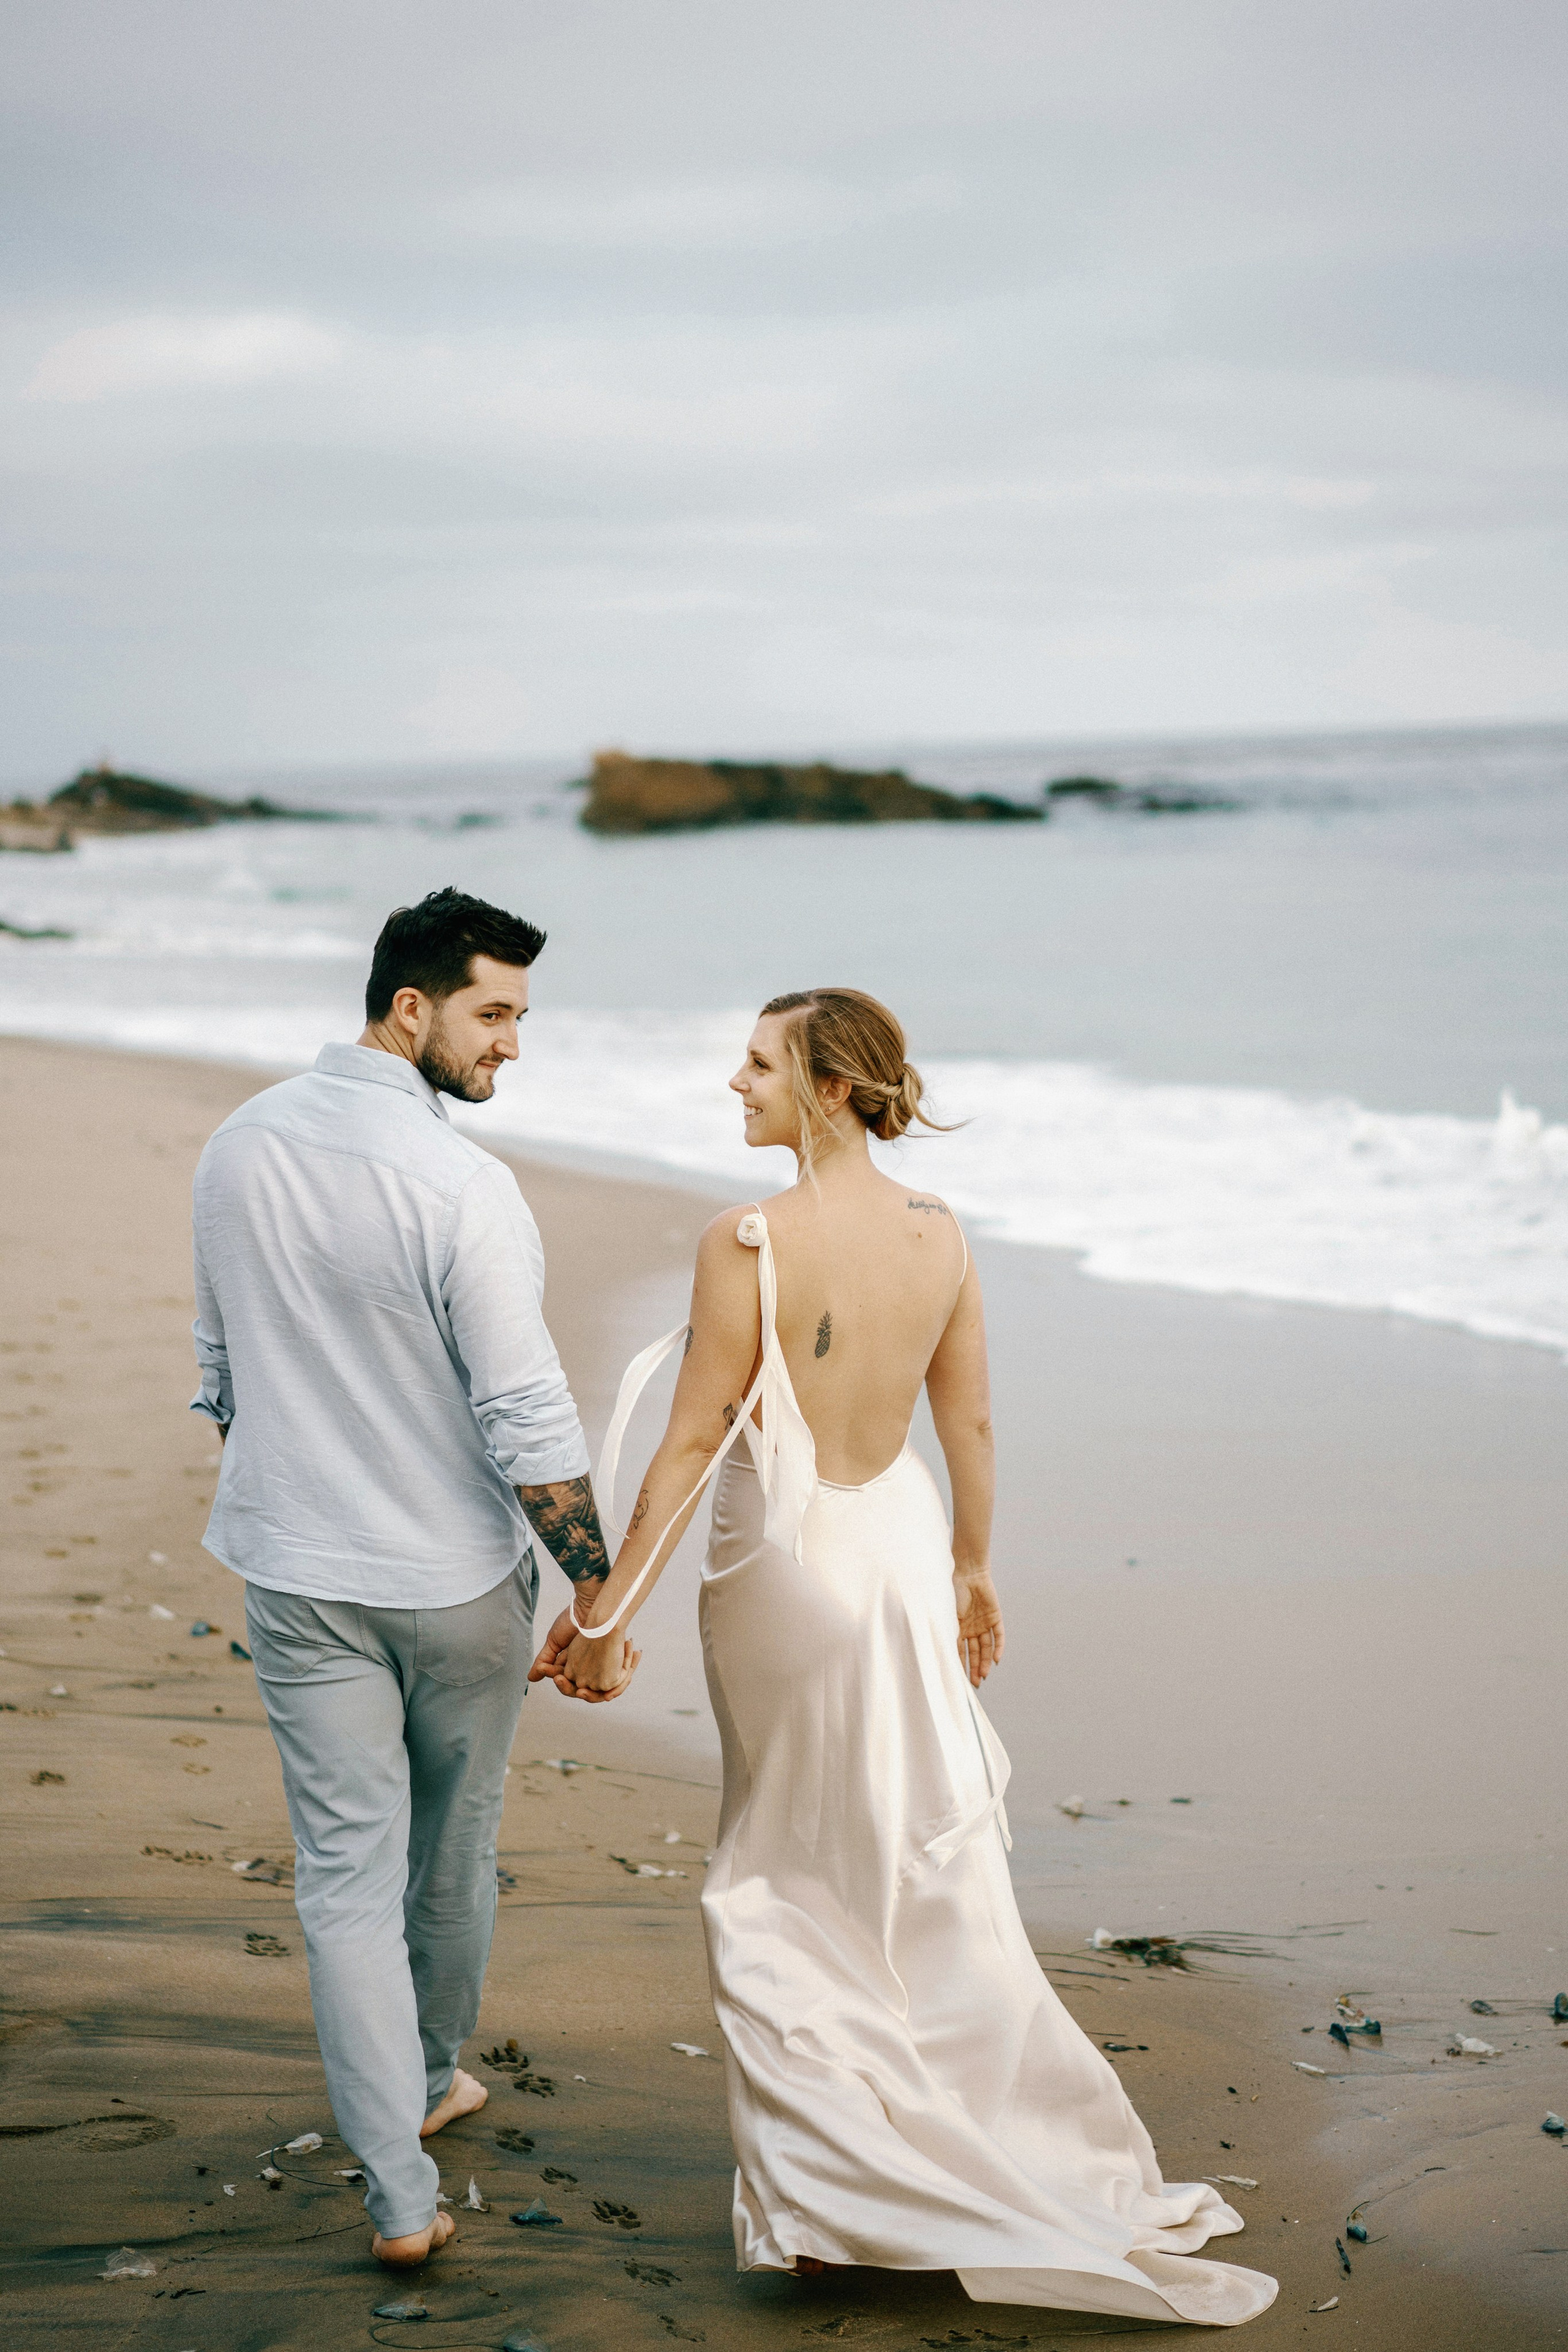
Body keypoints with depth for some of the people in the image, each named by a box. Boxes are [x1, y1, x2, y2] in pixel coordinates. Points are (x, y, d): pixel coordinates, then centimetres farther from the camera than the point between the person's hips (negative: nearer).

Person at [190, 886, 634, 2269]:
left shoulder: (238, 1152, 0)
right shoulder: (460, 1187, -21)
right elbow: (526, 1423, -21)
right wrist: (602, 1589, -12)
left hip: (296, 1574, 4)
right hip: (456, 1578, -4)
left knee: (347, 1870, 6)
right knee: (453, 1846, 20)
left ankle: (403, 2196, 4)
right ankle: (430, 2081, 42)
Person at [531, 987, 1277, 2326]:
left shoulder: (748, 1244, -20)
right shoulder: (940, 1233, -2)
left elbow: (694, 1442, -18)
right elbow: (971, 1424, 6)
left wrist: (609, 1609, -10)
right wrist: (973, 1568, 20)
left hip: (784, 1562, -5)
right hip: (903, 1542, 5)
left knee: (792, 1866, 12)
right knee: (933, 1862, 15)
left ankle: (829, 2183, 21)